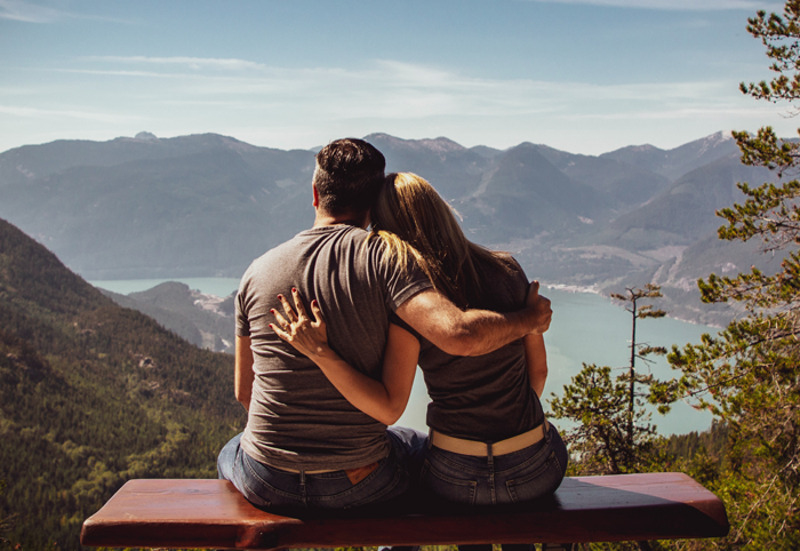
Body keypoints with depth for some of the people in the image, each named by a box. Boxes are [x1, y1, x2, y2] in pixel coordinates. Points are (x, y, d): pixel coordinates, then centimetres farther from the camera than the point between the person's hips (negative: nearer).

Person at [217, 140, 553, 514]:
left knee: (230, 453, 38)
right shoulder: (382, 258, -14)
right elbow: (459, 335, -29)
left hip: (267, 484, 2)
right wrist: (529, 319, -10)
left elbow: (243, 391, 7)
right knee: (423, 448, 31)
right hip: (358, 483, -2)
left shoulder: (258, 271, -2)